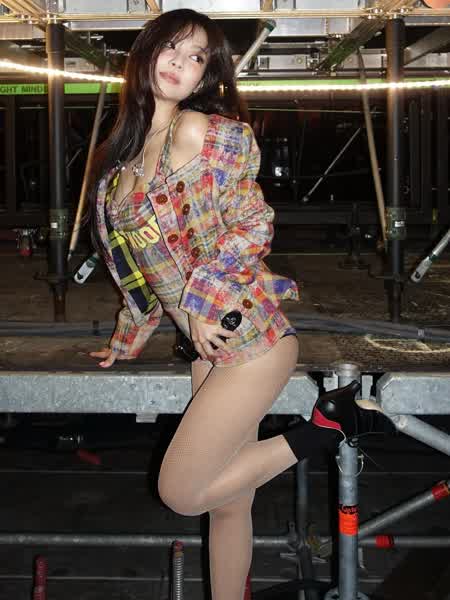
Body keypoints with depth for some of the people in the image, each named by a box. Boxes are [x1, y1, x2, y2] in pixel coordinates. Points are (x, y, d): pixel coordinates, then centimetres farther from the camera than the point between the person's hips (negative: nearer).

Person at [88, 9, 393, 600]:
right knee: (228, 501, 9)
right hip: (210, 345, 7)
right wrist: (127, 340, 27)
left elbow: (254, 224, -9)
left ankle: (325, 426, 3)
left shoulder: (199, 130, -9)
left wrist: (201, 295, -14)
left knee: (181, 492, -6)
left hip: (248, 335, -7)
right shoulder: (125, 152, 14)